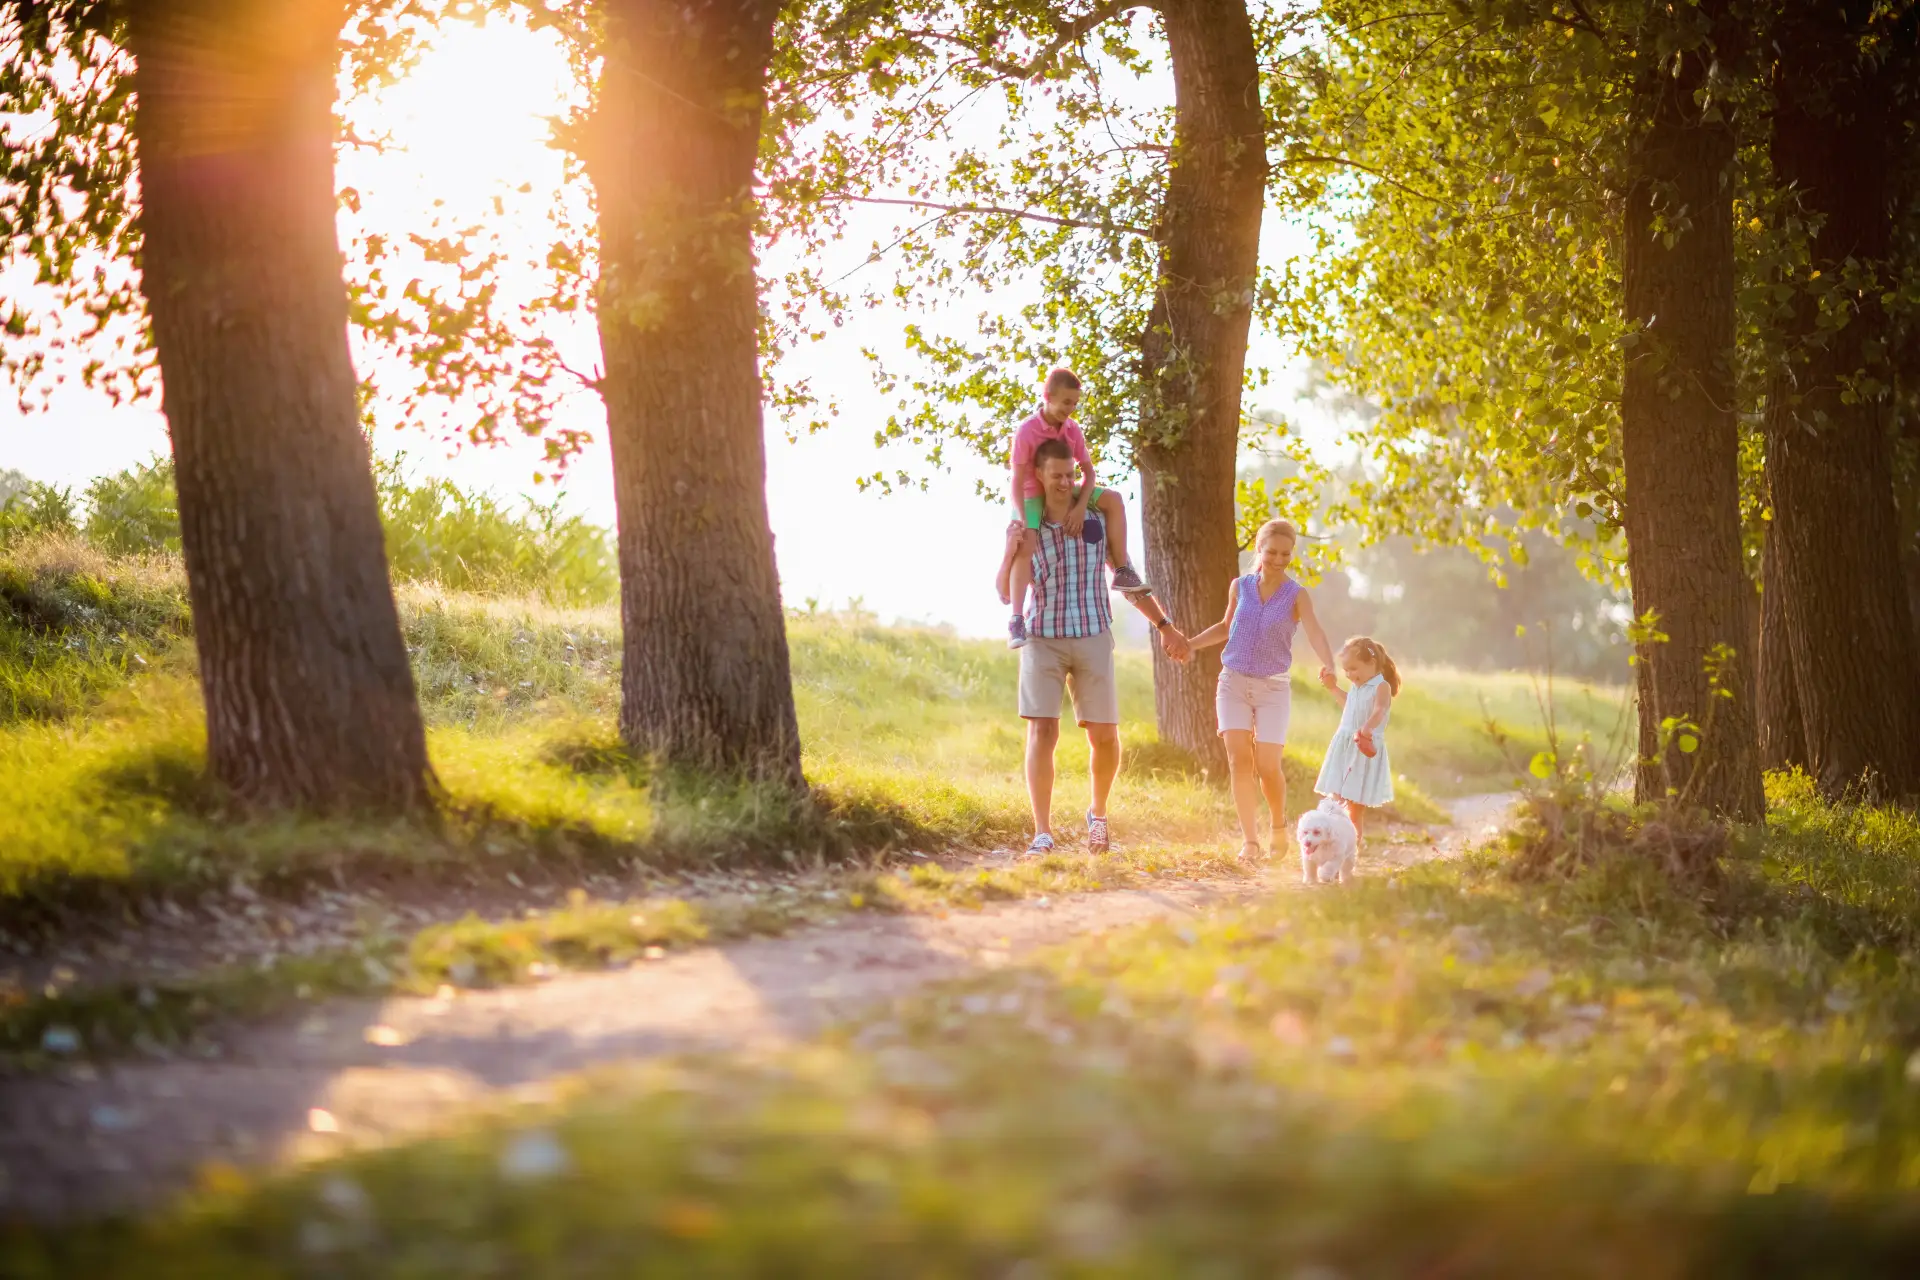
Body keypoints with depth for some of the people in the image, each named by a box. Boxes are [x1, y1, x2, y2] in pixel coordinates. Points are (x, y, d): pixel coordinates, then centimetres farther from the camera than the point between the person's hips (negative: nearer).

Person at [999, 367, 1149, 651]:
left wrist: (1080, 507, -21)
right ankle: (1016, 620, -35)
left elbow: (1088, 471, -4)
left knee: (1113, 500, -13)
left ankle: (1122, 572, -8)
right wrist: (1021, 521, -32)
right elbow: (1017, 481, -21)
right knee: (1025, 544, -32)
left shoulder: (1072, 429, -6)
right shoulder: (1025, 432, -21)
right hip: (1032, 497, -5)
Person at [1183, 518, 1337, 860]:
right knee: (1239, 760, -12)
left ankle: (1279, 824, 21)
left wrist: (1328, 664, -43)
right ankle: (1250, 840, -10)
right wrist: (1189, 644, 11)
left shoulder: (1297, 595, -5)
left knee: (1267, 767, -8)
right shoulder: (1240, 587, 4)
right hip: (1233, 682, 2)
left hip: (1273, 688, -2)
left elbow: (1314, 632, -24)